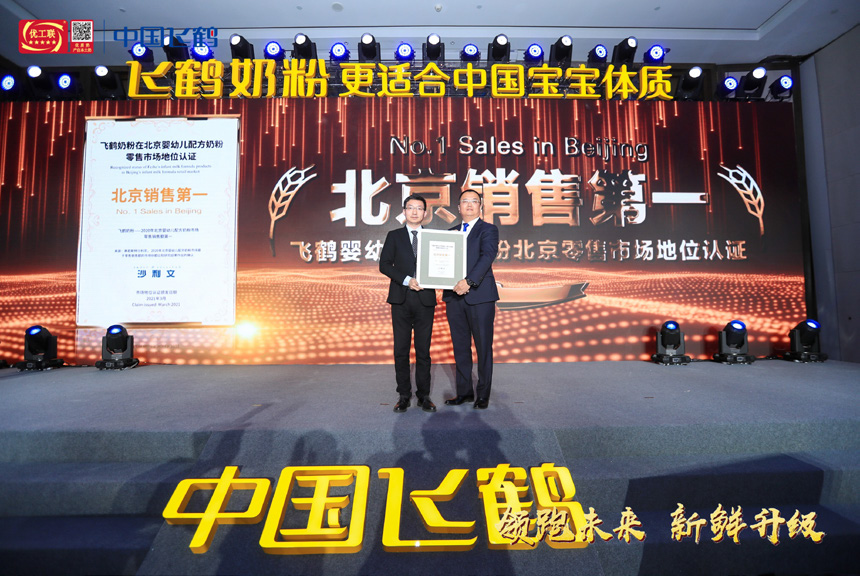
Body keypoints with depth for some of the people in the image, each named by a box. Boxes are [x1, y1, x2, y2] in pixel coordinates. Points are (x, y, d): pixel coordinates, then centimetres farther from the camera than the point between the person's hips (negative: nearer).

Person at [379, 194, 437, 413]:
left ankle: (424, 395, 12)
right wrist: (406, 280, -13)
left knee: (423, 349, 4)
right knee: (401, 349, 3)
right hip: (401, 299, 0)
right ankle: (404, 395, 14)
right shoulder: (394, 236, 10)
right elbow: (384, 264, -1)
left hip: (425, 299, 0)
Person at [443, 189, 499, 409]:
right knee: (460, 347, 10)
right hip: (454, 296, 5)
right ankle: (464, 391, 21)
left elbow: (487, 256, -13)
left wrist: (469, 281, -25)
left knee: (483, 347, 2)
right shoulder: (451, 232, 19)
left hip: (480, 296, -5)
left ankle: (483, 394, 14)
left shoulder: (488, 230, 3)